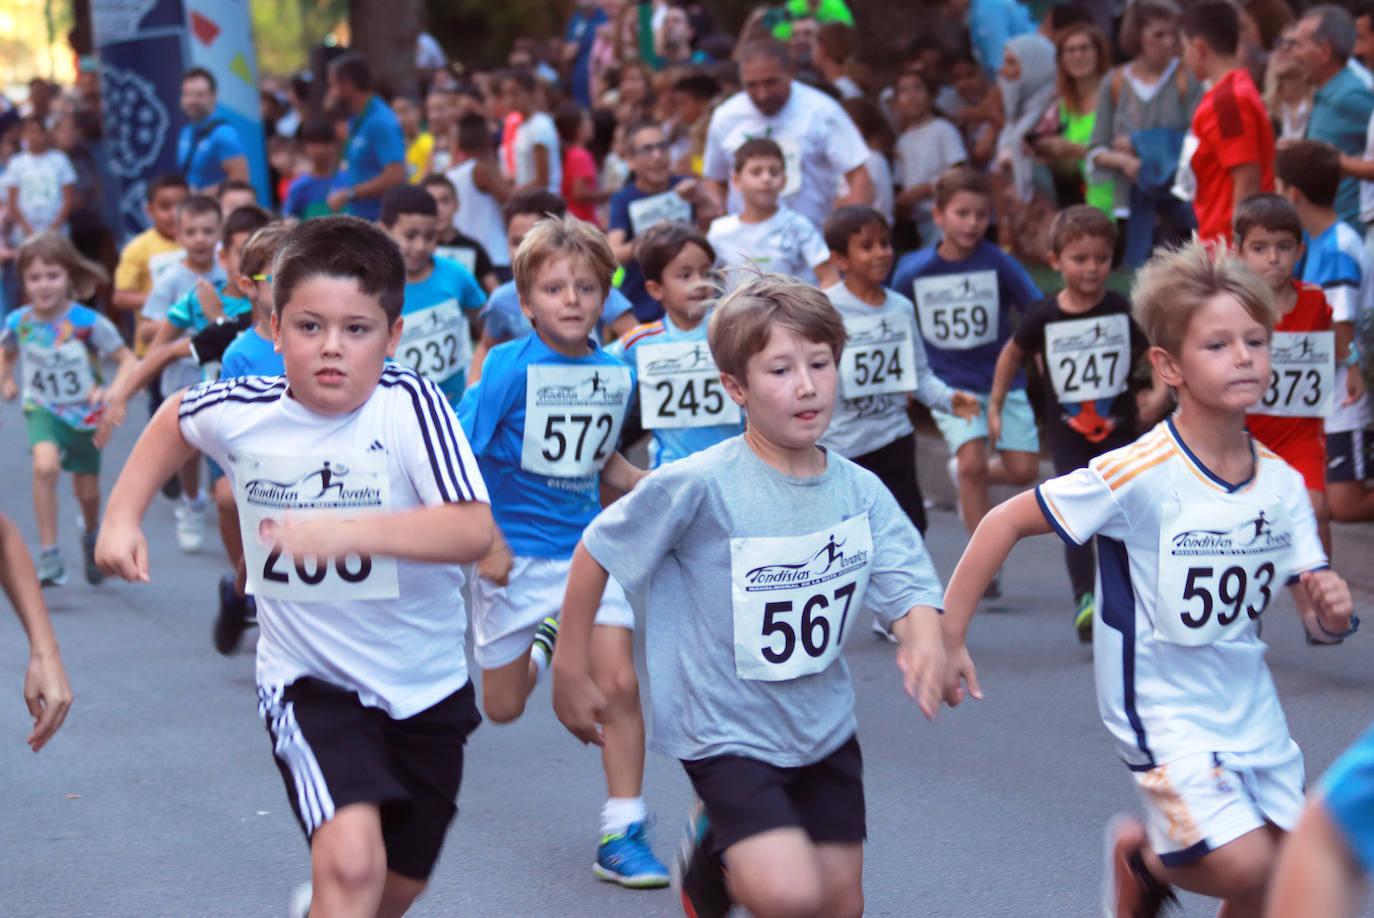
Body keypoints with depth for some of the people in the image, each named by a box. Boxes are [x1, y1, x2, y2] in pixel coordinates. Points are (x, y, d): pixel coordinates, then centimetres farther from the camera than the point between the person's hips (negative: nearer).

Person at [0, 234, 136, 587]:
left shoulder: (88, 322, -20)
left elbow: (127, 359, -13)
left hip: (86, 414, 0)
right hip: (43, 411, 0)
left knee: (87, 490, 16)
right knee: (45, 466, -31)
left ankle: (91, 534, 53)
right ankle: (49, 555, -23)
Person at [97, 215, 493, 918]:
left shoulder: (410, 405, -21)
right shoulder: (239, 412, -12)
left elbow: (474, 531, -33)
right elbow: (174, 418, 14)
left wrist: (349, 531, -43)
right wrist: (122, 517, 5)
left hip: (424, 686, 1)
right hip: (309, 679, -1)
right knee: (351, 860, -26)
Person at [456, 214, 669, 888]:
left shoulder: (616, 372, 0)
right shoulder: (510, 366, -15)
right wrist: (485, 542, -22)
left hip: (587, 549, 3)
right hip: (515, 555, -2)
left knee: (619, 685, -13)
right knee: (504, 709, 11)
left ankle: (623, 833, -2)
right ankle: (541, 641, 46)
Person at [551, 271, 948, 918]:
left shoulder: (861, 492, -4)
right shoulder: (699, 485, -19)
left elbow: (912, 593, -7)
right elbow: (598, 551, -8)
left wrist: (924, 640, -31)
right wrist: (570, 669, -3)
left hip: (824, 729, 5)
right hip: (727, 732, -5)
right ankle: (712, 850, 10)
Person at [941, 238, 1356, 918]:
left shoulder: (1281, 484, -2)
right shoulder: (1139, 474, -20)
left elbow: (1317, 597, 6)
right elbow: (1005, 523, -16)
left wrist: (1332, 605, -18)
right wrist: (947, 638, -15)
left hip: (1249, 706, 6)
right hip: (1163, 710, -6)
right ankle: (1143, 858, 15)